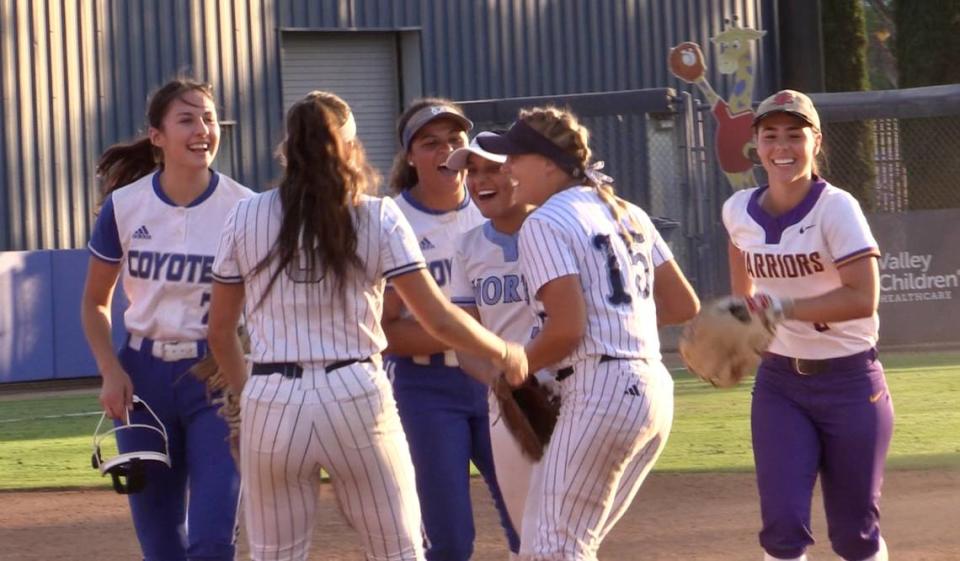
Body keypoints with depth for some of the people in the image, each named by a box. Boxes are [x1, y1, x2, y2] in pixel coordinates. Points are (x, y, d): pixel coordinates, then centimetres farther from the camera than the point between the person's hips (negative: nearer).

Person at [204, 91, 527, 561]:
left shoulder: (245, 218, 5)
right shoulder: (377, 218, 0)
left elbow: (220, 332, 10)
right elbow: (438, 319, -1)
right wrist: (506, 354, 14)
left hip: (271, 403, 1)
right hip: (357, 398, -1)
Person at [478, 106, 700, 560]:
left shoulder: (544, 223, -7)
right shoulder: (626, 213, 17)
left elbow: (567, 328, -17)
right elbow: (683, 306, 16)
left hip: (598, 391, -9)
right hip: (655, 392, 9)